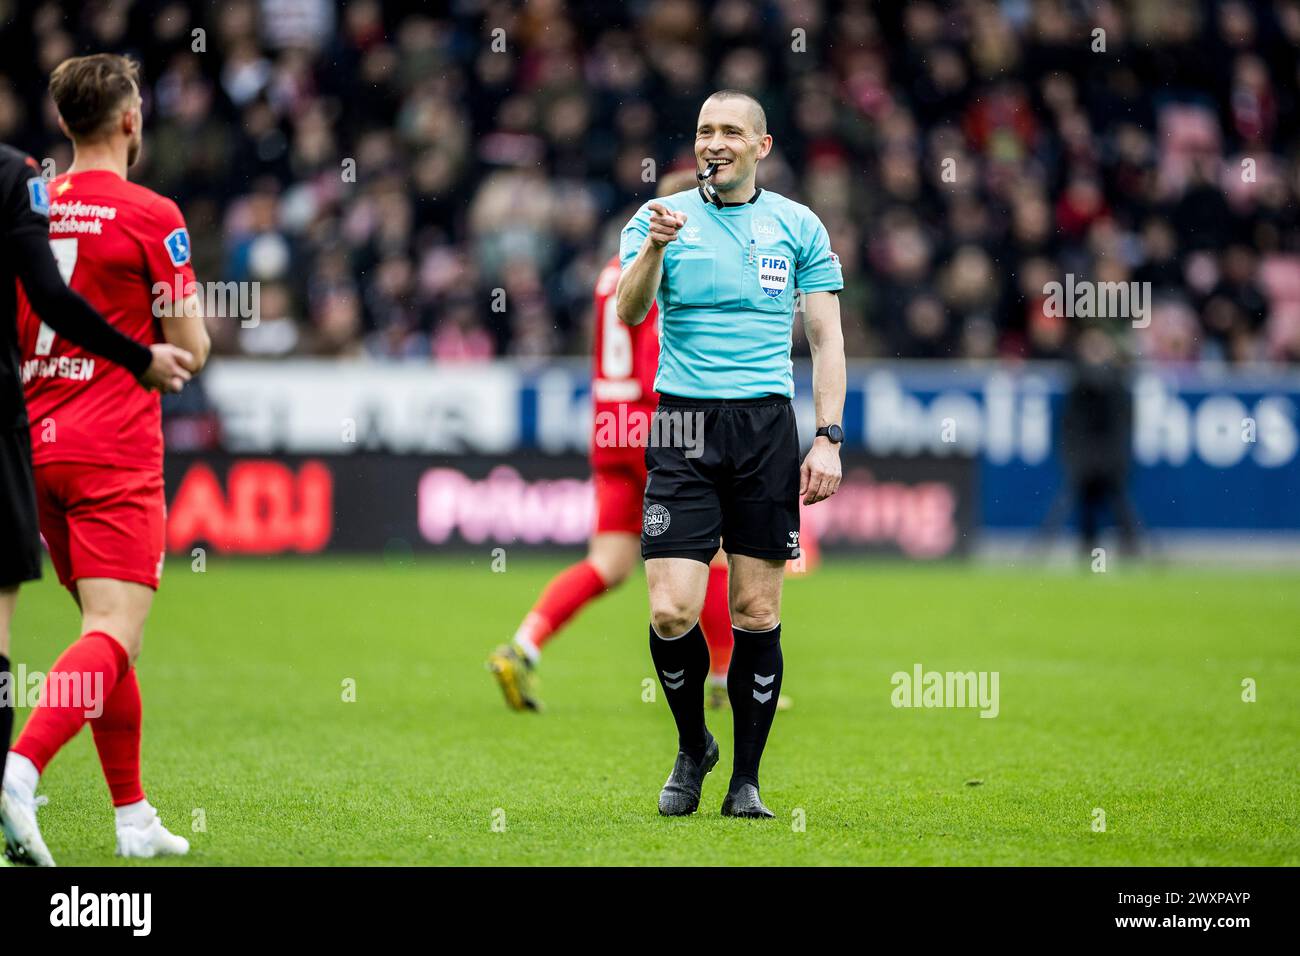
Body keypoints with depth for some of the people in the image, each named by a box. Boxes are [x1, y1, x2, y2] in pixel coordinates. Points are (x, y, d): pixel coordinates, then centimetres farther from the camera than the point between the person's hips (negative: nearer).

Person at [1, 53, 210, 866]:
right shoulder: (150, 216, -8)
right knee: (115, 637, -12)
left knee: (108, 631, 16)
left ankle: (134, 815, 19)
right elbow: (190, 348, -6)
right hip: (115, 456, -7)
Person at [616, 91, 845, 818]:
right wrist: (654, 248, -27)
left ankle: (746, 779, 10)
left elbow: (827, 336, 8)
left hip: (767, 428, 1)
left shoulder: (799, 226, 8)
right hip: (683, 427, -1)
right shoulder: (663, 217, 5)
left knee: (757, 611, 0)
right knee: (672, 611, -9)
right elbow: (630, 311, -8)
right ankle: (693, 747, 16)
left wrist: (828, 439, -1)